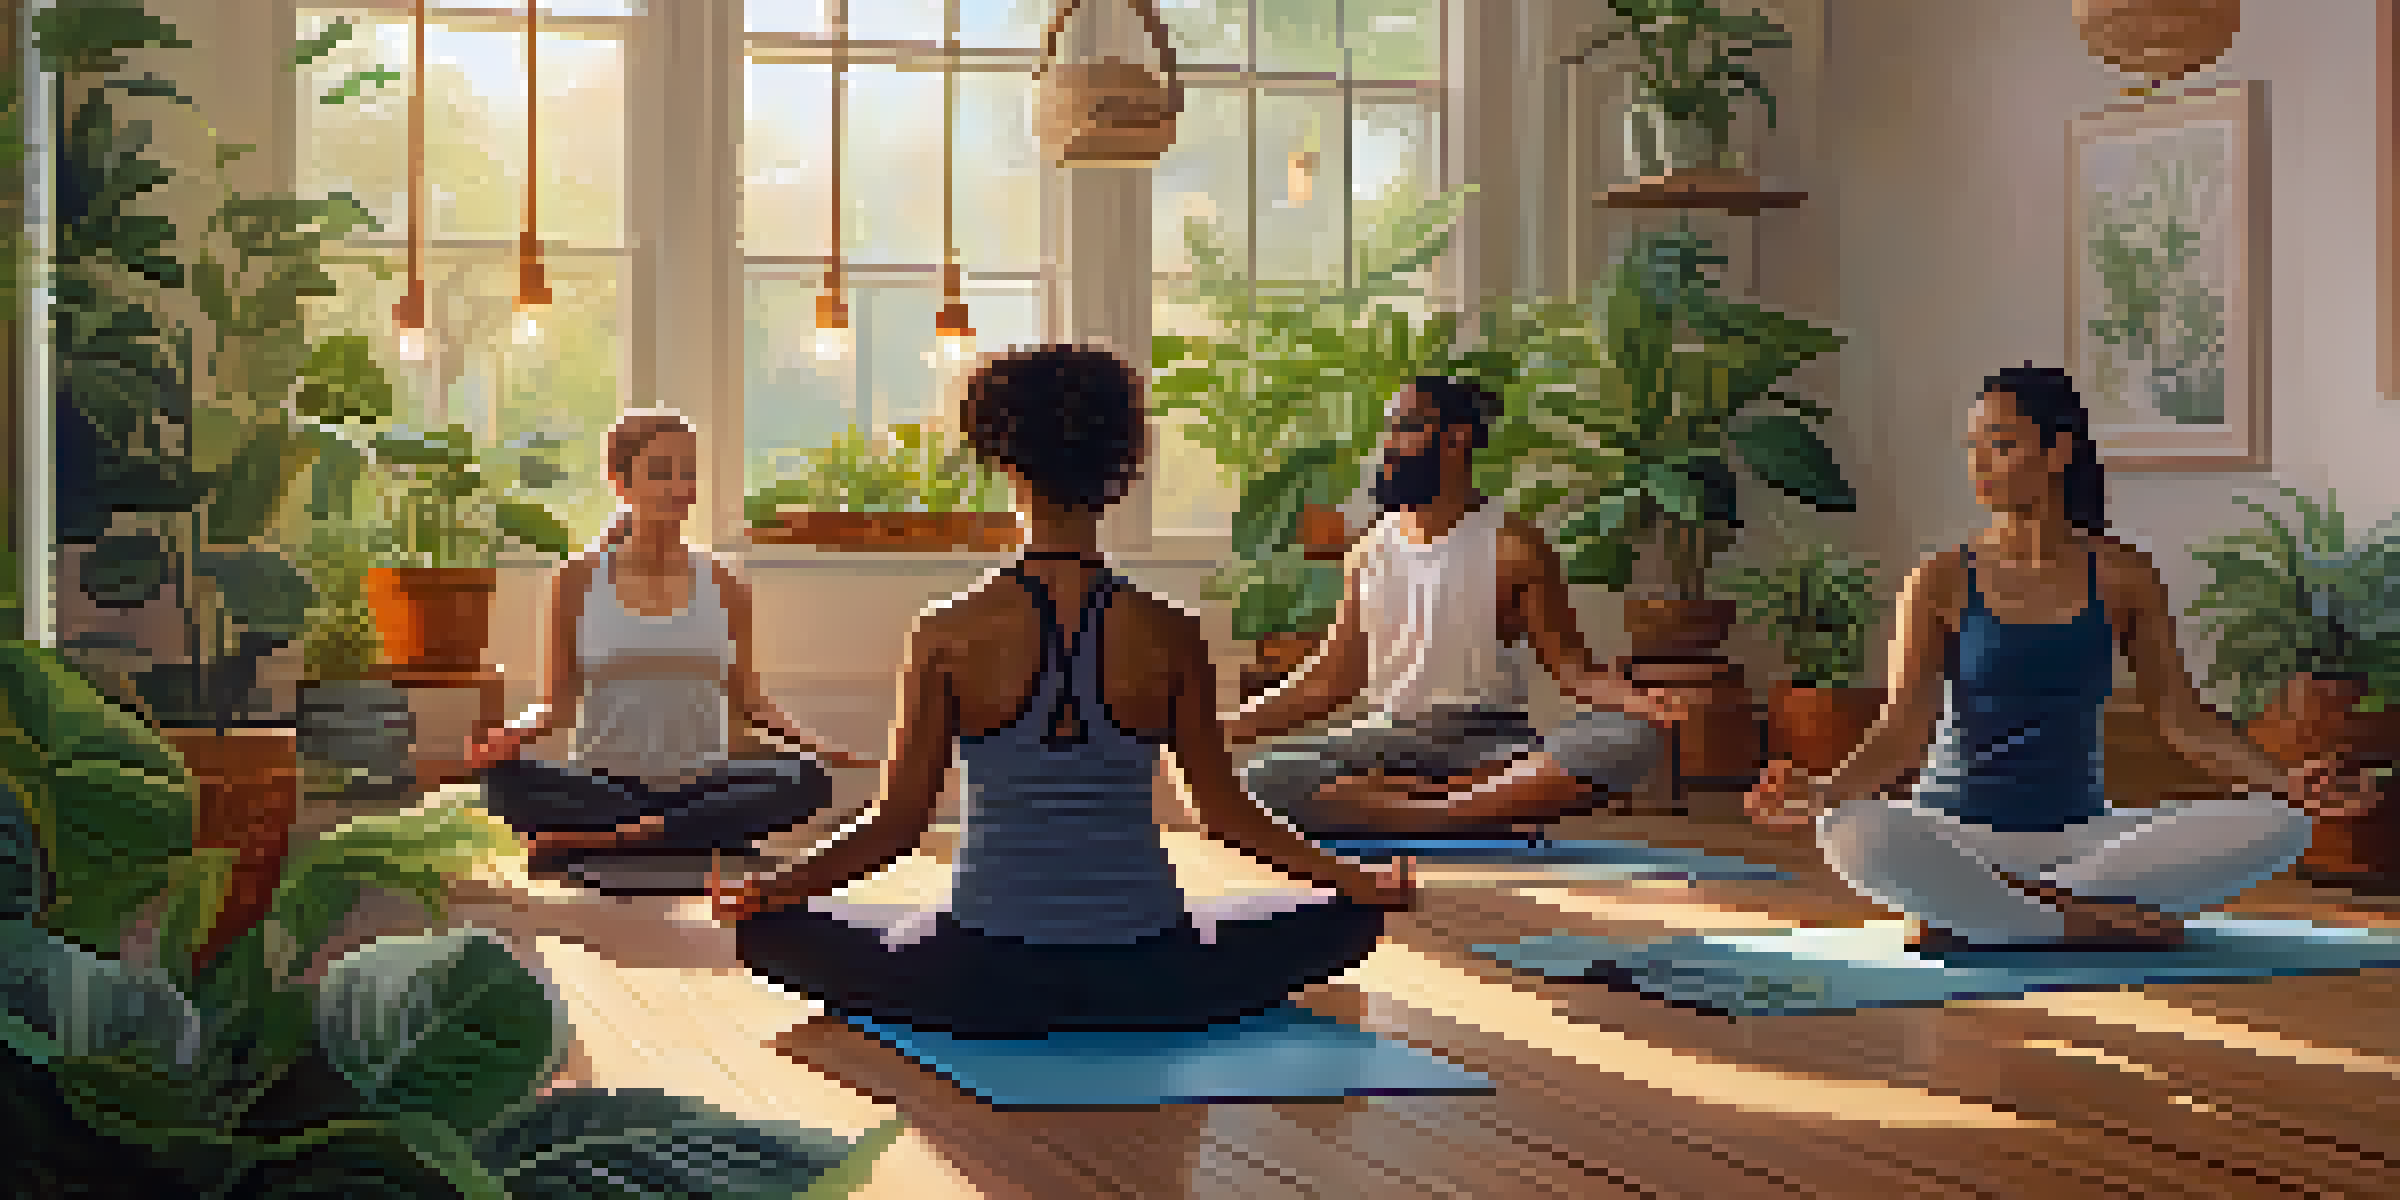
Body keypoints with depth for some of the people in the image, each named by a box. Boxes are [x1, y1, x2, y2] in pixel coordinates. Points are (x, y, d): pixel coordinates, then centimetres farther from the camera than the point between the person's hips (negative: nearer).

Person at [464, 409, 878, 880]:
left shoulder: (721, 584, 7)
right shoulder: (580, 579, 4)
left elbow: (746, 696, 10)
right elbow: (558, 700, 4)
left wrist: (809, 743, -8)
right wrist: (513, 733, -18)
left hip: (700, 784, 2)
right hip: (605, 783, -1)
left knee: (807, 781, -29)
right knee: (507, 780, -31)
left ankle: (599, 838, -31)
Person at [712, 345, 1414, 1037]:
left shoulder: (949, 634, -8)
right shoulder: (1170, 636, -6)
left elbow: (897, 825, -5)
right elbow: (1225, 813, 2)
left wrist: (764, 894, 11)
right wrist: (1359, 884, 17)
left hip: (983, 984, -1)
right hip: (1148, 986, 1)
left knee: (767, 928, 20)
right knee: (1348, 916, 24)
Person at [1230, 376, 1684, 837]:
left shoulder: (1512, 545, 2)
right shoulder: (1368, 553, 12)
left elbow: (1570, 664, -2)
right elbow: (1330, 679, 15)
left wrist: (1632, 700, -23)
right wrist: (1227, 729, 6)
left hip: (1490, 739, -2)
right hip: (1391, 739, 2)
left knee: (1629, 738, -33)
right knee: (1264, 776, -28)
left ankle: (1427, 814, -39)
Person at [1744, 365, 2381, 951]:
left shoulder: (2121, 578, 6)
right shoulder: (1942, 583, 0)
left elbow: (2180, 714, 5)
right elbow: (1906, 726, -9)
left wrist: (2282, 782, -10)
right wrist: (1822, 792, -28)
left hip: (2080, 835, 3)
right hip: (1958, 833, -3)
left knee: (2274, 827, -22)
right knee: (1855, 834, -36)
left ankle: (1979, 913, -23)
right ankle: (2087, 921, -24)